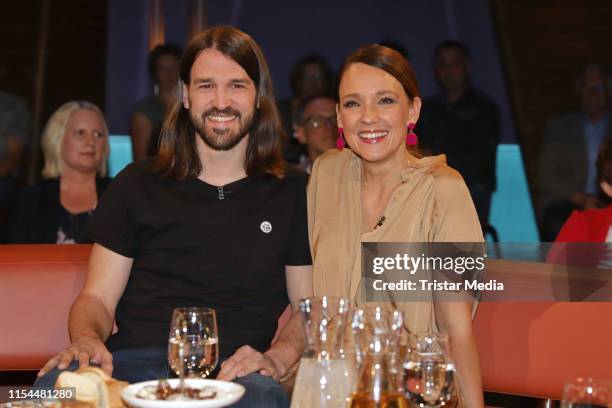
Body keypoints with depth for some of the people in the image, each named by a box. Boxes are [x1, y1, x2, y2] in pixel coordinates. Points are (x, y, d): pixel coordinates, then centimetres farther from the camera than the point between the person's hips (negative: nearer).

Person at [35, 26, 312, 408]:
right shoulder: (138, 185, 13)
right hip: (130, 362, 2)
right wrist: (87, 340, -12)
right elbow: (97, 297, 11)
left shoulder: (295, 191, 11)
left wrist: (275, 358, -11)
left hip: (232, 372, -1)